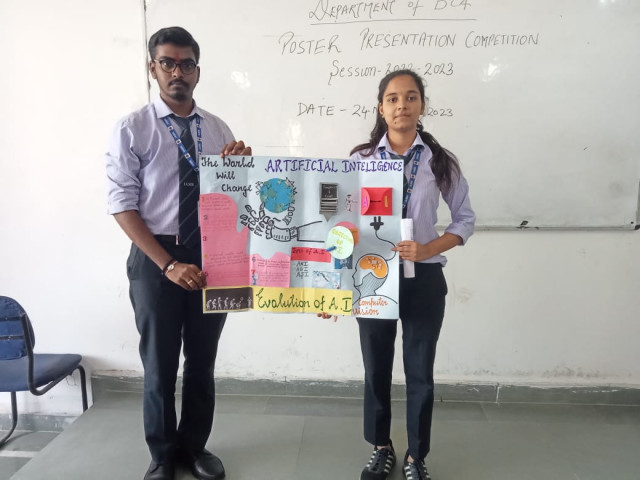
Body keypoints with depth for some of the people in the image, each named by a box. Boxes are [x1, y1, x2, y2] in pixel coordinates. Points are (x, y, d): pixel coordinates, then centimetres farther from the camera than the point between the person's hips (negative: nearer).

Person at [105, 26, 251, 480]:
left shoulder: (219, 129, 4)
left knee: (203, 361, 15)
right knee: (160, 363, 11)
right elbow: (123, 205, -10)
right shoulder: (132, 129, -6)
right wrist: (168, 263, -17)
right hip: (155, 258, -3)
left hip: (211, 255, 3)